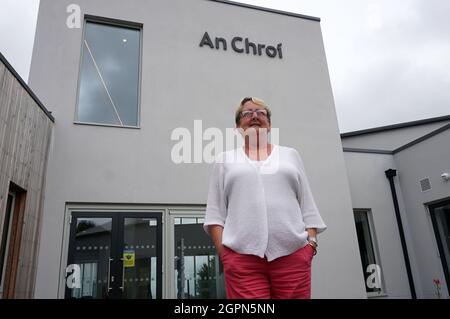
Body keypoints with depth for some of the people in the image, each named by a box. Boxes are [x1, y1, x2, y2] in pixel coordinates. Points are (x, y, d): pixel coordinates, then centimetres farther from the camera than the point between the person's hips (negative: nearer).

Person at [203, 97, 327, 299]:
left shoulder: (290, 155, 19)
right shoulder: (225, 160, 15)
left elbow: (307, 206, 14)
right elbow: (215, 212, 9)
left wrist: (312, 241, 2)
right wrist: (222, 250, -2)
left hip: (294, 255, 1)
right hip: (242, 257, -1)